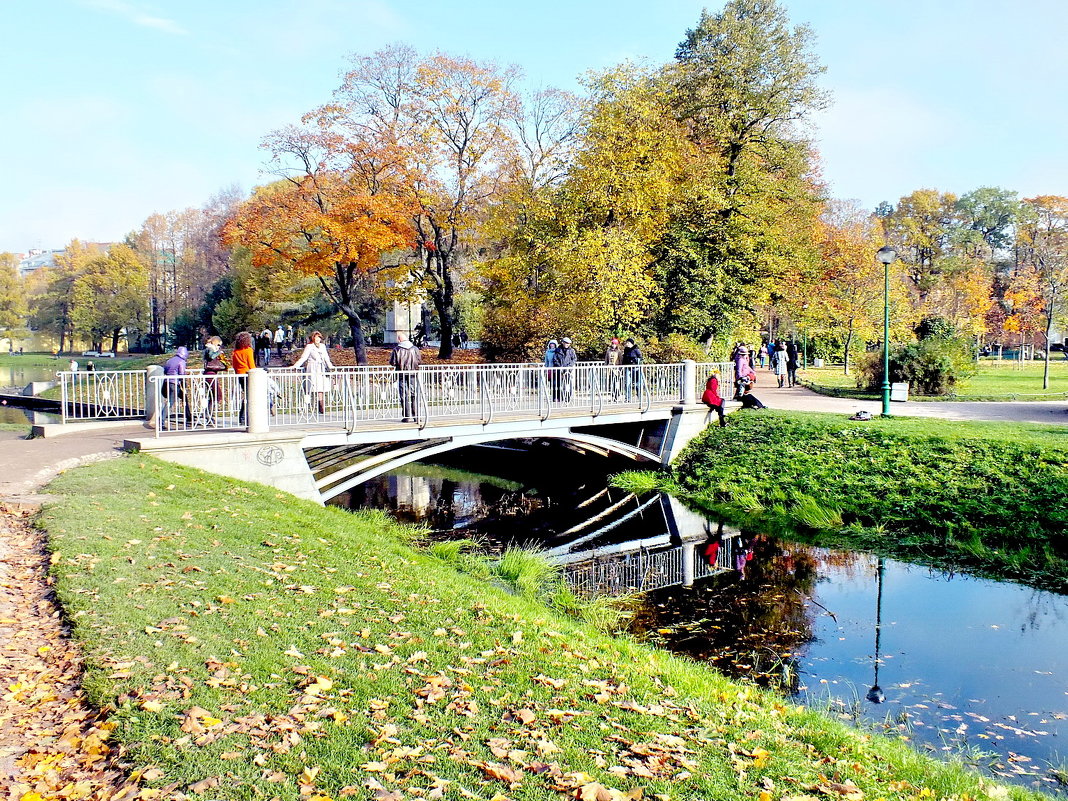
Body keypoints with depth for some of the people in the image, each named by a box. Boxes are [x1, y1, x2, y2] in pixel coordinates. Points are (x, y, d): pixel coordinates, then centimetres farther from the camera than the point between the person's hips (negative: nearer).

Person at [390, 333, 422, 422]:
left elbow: (392, 363, -5)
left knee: (404, 396, 3)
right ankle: (415, 416, 9)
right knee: (415, 395, 9)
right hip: (413, 374, 2)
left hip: (402, 375, -2)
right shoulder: (415, 348, -1)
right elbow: (420, 361, 3)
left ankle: (407, 417, 0)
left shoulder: (397, 349, -7)